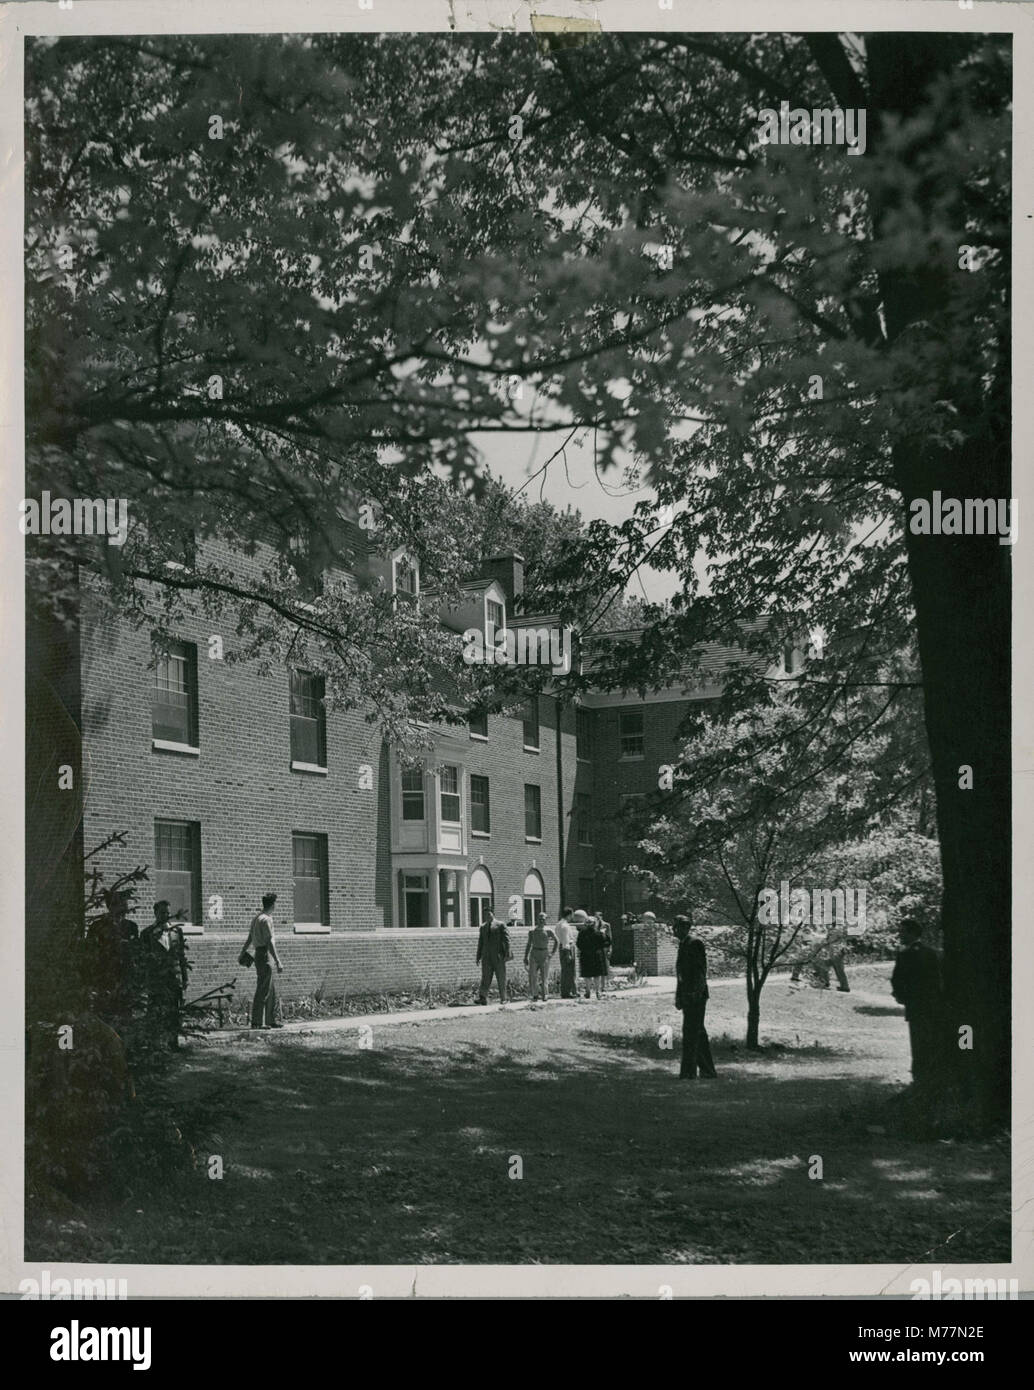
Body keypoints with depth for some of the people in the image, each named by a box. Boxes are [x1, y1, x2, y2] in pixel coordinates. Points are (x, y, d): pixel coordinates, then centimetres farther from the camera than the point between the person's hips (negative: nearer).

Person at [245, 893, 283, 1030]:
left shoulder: (256, 918, 13)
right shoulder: (266, 920, -15)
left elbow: (250, 938, 23)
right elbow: (270, 942, -20)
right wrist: (278, 962, -21)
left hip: (259, 955, 10)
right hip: (265, 956, -10)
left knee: (271, 991, 14)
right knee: (263, 991, -7)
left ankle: (271, 1020, 17)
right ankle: (256, 1022, -7)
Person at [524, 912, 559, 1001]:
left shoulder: (549, 931, 1)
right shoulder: (532, 931, 6)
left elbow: (557, 942, 11)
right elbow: (529, 944, 12)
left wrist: (553, 953, 4)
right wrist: (525, 957, 8)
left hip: (545, 955, -1)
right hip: (534, 954, 1)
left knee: (544, 976, -4)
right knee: (532, 975, -7)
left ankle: (545, 996, -1)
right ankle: (534, 994, 7)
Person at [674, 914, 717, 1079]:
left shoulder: (695, 943, -12)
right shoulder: (683, 944, 17)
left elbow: (701, 969, -17)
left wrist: (697, 992, -22)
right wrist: (678, 996, 20)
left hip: (695, 996, -10)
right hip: (686, 996, 10)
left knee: (691, 1032, -10)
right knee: (698, 1032, 12)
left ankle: (688, 1072, -9)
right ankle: (708, 1070, 18)